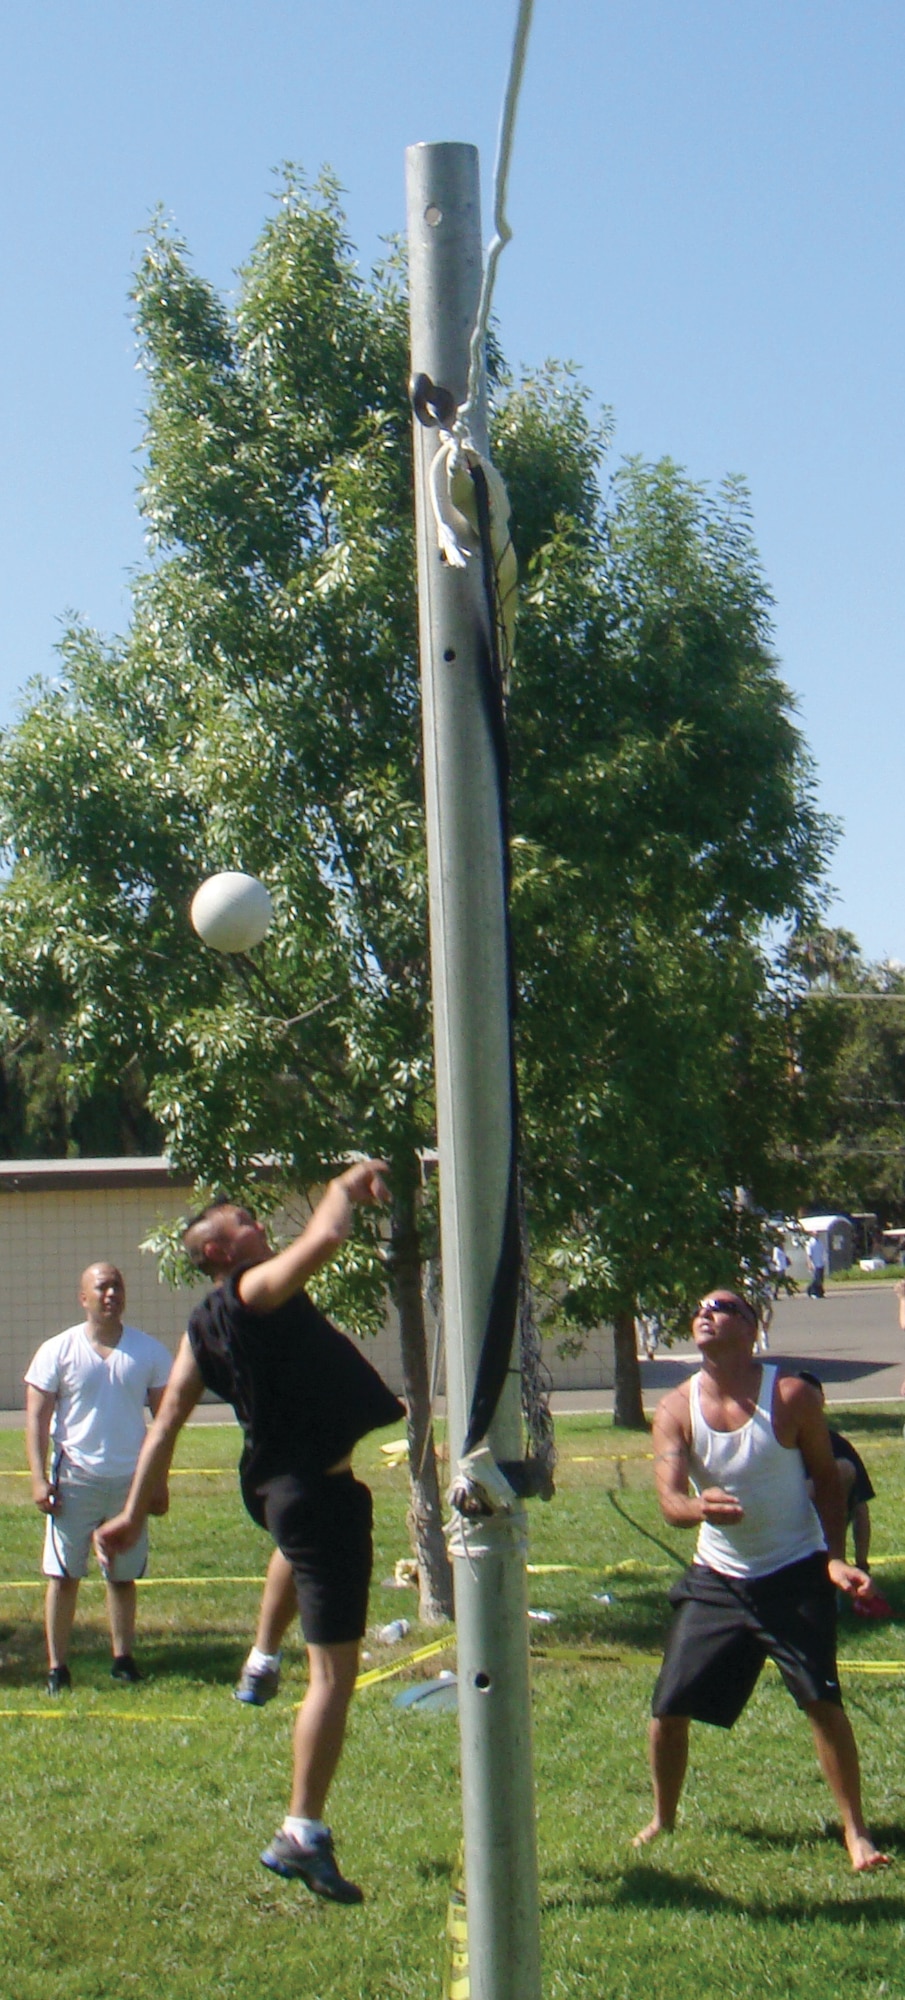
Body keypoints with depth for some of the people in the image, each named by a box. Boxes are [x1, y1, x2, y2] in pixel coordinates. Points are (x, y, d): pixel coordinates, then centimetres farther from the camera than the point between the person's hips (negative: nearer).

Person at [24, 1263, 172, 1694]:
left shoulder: (149, 1351, 4)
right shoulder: (57, 1351, -2)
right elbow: (37, 1417, -2)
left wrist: (159, 1481, 5)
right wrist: (39, 1478, -10)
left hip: (130, 1481, 2)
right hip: (74, 1480, -2)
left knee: (123, 1576, 9)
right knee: (63, 1575, -2)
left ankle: (123, 1659, 19)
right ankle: (57, 1666, 5)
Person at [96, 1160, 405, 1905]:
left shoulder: (203, 1329, 9)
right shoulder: (253, 1292, -14)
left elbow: (167, 1421, 7)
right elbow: (326, 1237, -30)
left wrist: (135, 1512, 9)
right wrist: (350, 1181, -12)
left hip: (277, 1484, 10)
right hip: (319, 1491, -10)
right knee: (335, 1671, -7)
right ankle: (302, 1834, -7)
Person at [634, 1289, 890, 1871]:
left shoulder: (792, 1397, -11)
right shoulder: (676, 1411, -6)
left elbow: (826, 1481, -1)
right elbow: (669, 1498, -15)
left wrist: (835, 1559, -13)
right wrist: (699, 1507, -39)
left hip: (795, 1576, -3)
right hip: (717, 1581, 3)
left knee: (823, 1701, -14)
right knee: (669, 1708, 2)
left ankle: (857, 1831, 2)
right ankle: (663, 1821, 26)